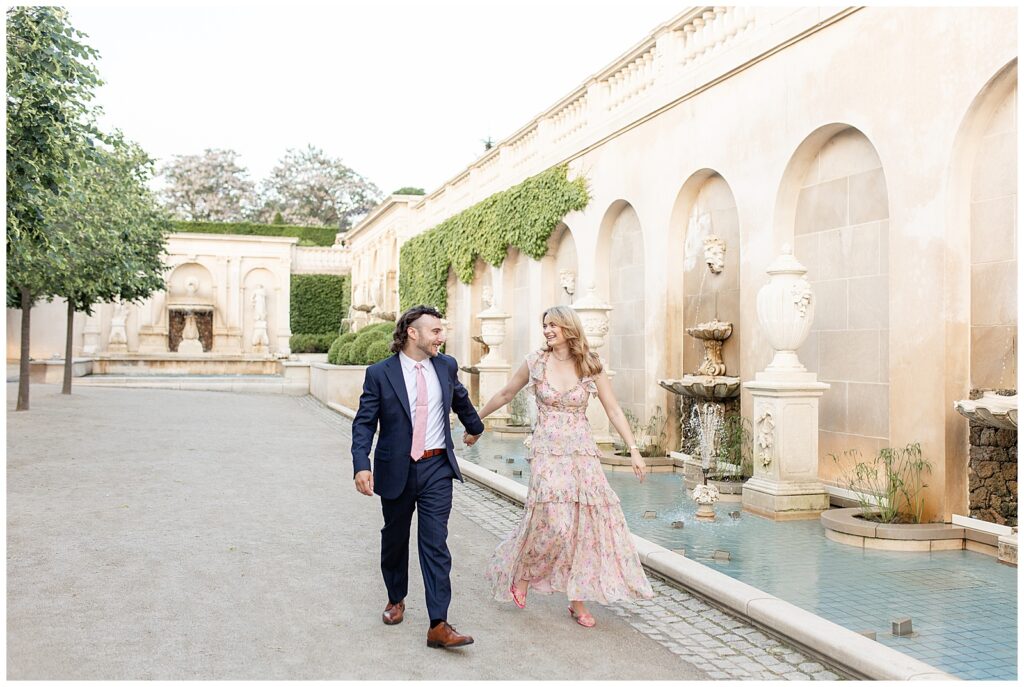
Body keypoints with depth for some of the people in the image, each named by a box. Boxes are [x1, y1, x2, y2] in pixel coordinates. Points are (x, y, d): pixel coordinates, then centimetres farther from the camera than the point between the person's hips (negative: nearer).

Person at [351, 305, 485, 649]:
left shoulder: (446, 366, 4)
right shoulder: (379, 373, -7)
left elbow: (461, 399, 24)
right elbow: (364, 424, -9)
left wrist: (474, 427, 41)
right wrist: (361, 466, -23)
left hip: (436, 468, 1)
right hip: (396, 470, -1)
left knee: (435, 543, -6)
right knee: (394, 540, 16)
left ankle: (438, 626, -6)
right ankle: (396, 599, 40)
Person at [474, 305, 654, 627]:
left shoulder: (591, 366, 1)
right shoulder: (535, 362, 1)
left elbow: (614, 410, 1)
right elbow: (505, 394, 13)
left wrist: (634, 449, -5)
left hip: (582, 452, 2)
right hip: (548, 452, -2)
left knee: (584, 522, -1)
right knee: (553, 520, -16)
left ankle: (578, 600, 12)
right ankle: (521, 573, 12)